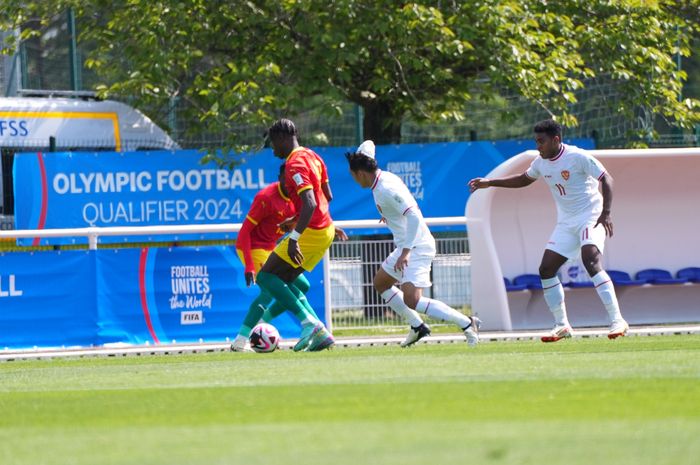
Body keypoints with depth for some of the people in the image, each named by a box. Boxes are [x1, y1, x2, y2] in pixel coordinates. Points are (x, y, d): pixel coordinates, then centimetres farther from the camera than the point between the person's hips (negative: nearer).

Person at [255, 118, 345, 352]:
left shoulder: (295, 164, -17)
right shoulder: (311, 156, 12)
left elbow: (310, 204, -28)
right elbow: (327, 196, 21)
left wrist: (294, 238, -32)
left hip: (310, 233, -10)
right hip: (325, 230, 10)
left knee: (265, 277, -4)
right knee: (282, 281, 15)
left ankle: (309, 323, -13)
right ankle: (321, 333, 6)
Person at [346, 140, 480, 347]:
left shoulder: (387, 190, -23)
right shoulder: (383, 177, 6)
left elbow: (414, 217, -31)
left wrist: (405, 252, -35)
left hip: (416, 247, -11)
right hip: (406, 246, 11)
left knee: (411, 300, -22)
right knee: (380, 283, 26)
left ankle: (466, 323, -18)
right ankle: (417, 326, 29)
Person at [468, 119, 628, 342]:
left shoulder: (577, 157, -16)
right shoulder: (541, 163, 6)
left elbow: (606, 179, -15)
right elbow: (523, 179, 26)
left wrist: (606, 213, -25)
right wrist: (489, 183, 21)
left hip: (590, 217, -8)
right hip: (565, 223, 8)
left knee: (591, 261, -28)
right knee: (546, 269, 0)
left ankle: (617, 321, -28)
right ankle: (562, 325, 10)